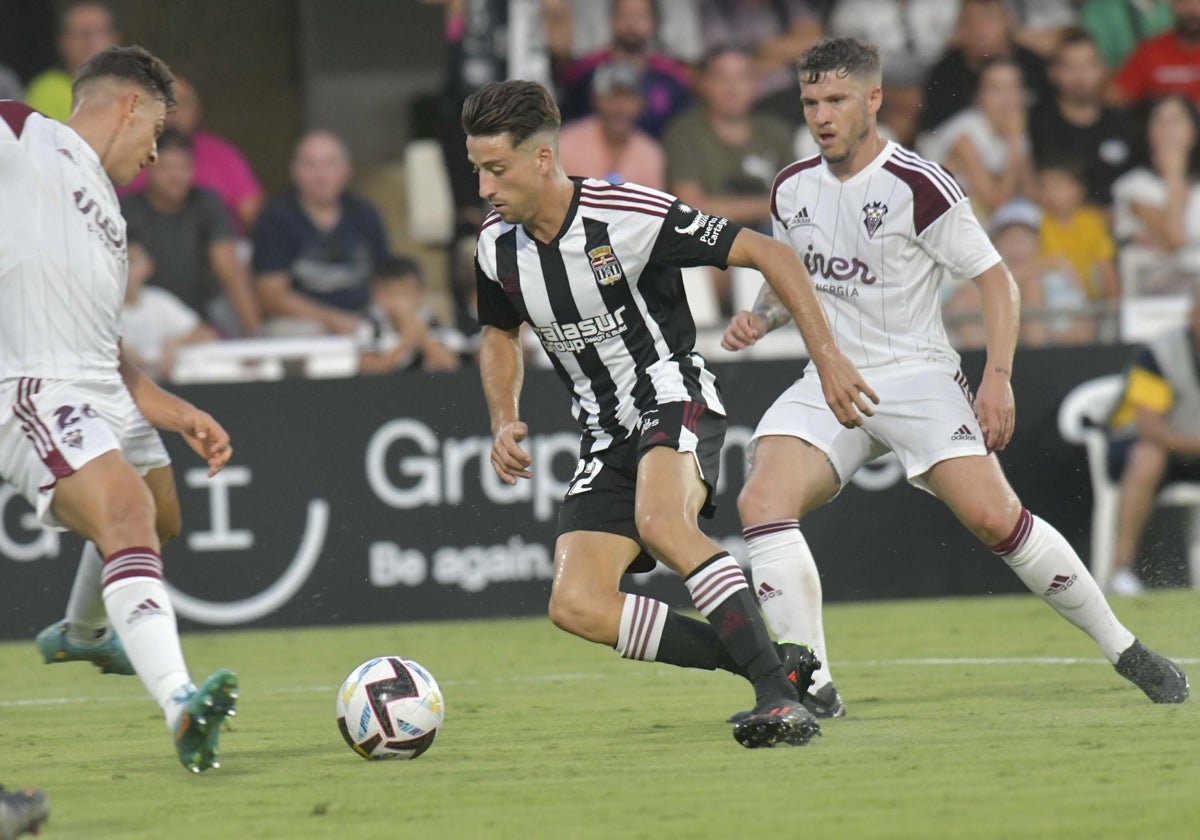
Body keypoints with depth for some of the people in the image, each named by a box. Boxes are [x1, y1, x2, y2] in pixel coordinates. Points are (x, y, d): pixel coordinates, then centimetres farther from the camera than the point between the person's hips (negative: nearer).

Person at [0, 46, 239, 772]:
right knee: (127, 512, -28)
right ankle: (180, 704, -44)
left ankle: (81, 633, 60)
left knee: (159, 518, 29)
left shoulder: (109, 216, 27)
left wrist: (177, 413, 18)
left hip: (104, 395, 10)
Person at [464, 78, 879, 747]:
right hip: (609, 435, 7)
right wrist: (505, 422, 4)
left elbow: (771, 257, -13)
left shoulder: (632, 215, -20)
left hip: (676, 398, -7)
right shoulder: (497, 246, -1)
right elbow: (500, 334, 22)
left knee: (661, 523, -38)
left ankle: (780, 694, -35)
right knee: (577, 606, -13)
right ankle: (774, 667, -6)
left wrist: (829, 358, -18)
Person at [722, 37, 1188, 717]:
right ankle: (813, 687, -16)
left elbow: (996, 279, -7)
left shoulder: (918, 186, -12)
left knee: (995, 517, -18)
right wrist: (760, 317, 3)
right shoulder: (793, 189, 6)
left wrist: (998, 377, -16)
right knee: (761, 501, -19)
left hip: (916, 374, -5)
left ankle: (1124, 649, 1)